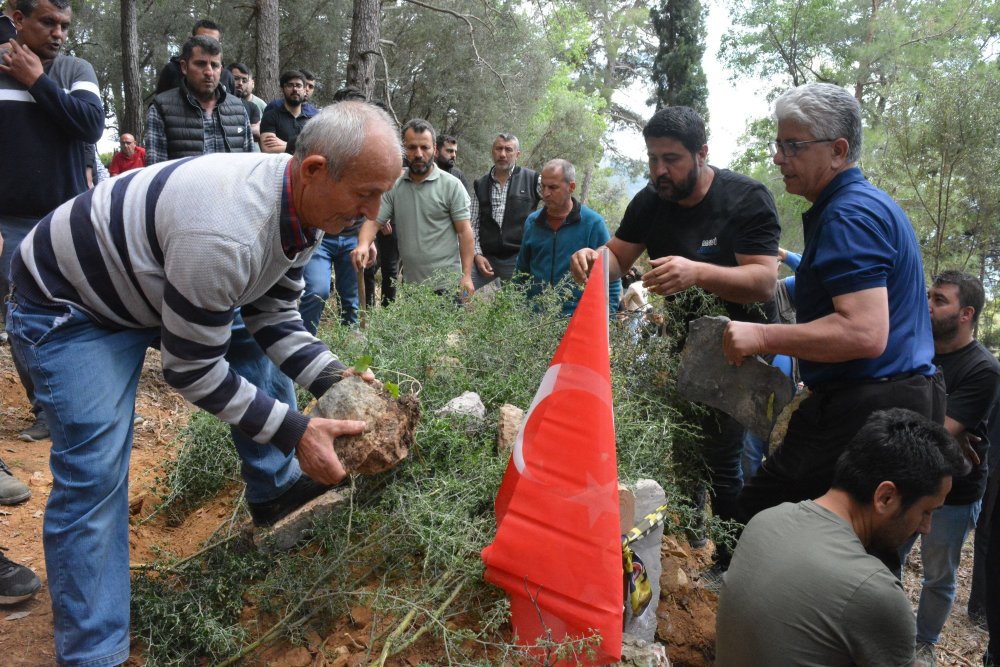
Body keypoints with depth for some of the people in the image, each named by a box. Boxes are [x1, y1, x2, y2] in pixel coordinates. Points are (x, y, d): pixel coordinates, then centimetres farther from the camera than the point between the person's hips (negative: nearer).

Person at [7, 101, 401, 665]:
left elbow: (273, 318, -3)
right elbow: (191, 369, -28)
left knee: (260, 354, 9)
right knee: (94, 473, -14)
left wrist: (336, 380, -16)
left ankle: (271, 490, 26)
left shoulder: (303, 204, -13)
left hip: (155, 278, 9)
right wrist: (294, 432, -27)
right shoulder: (225, 234, -41)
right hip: (68, 302, -8)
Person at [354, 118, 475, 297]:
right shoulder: (393, 186, 6)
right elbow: (374, 220, 2)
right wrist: (363, 245, -21)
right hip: (409, 283, 4)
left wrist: (467, 276, -13)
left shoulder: (452, 185, -5)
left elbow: (464, 231, -6)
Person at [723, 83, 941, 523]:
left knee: (756, 519, -8)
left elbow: (864, 334, -26)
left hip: (864, 411, -11)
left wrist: (763, 337, -22)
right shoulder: (874, 204, 19)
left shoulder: (848, 214, -16)